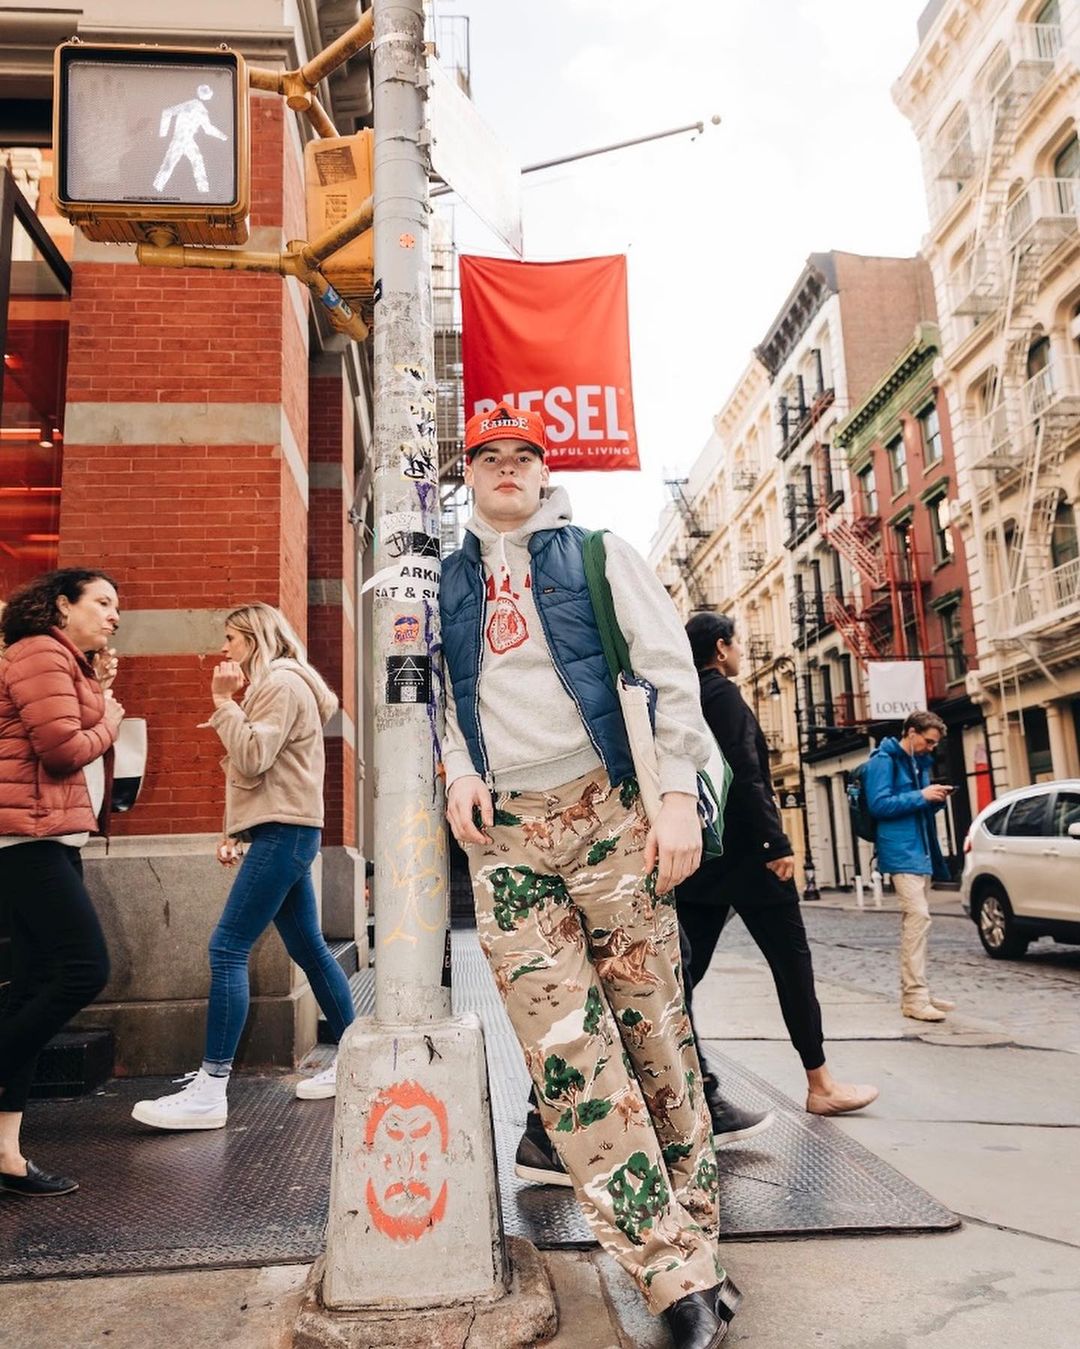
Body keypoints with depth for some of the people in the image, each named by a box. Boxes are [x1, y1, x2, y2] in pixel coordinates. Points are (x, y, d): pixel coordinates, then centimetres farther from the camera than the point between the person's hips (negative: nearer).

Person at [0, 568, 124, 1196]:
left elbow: (85, 757, 17)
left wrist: (100, 691, 8)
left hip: (52, 841, 10)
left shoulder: (69, 664, 22)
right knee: (85, 968, -16)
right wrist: (110, 720, -2)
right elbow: (63, 749, -20)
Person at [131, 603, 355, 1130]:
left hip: (285, 831, -11)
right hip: (280, 832, 11)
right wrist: (235, 832, 14)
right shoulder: (269, 686, 23)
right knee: (309, 949, 12)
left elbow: (251, 760, -18)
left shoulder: (284, 684, -9)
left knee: (227, 949, -11)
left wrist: (224, 701, -11)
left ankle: (210, 1090, -8)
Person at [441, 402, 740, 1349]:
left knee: (651, 1028, 2)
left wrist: (678, 793, -9)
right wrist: (458, 769, 0)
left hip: (605, 810, -2)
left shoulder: (595, 553, 9)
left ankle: (693, 1235, 19)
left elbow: (670, 669, 1)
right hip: (502, 833, 2)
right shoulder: (447, 578, 17)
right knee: (565, 1048, -4)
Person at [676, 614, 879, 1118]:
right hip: (740, 851, -8)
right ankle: (819, 1081, 11)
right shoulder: (724, 695, -10)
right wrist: (777, 844, -19)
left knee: (689, 965, 8)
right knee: (791, 960, 3)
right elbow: (745, 776, -20)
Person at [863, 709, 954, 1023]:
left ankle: (913, 991, 19)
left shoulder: (919, 762, 18)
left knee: (915, 918, 12)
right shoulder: (884, 760, -7)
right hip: (901, 851, -9)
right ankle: (914, 997, -15)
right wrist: (920, 796, -17)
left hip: (921, 850, 9)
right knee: (917, 916, -16)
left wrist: (935, 800, 3)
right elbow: (878, 804, -15)